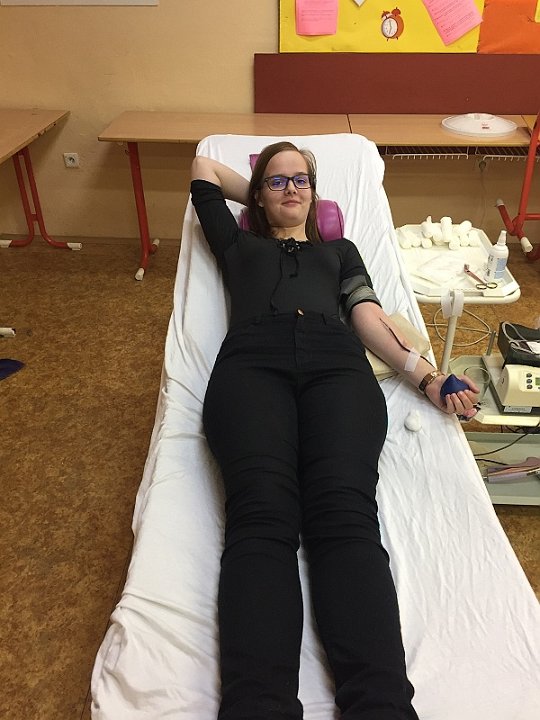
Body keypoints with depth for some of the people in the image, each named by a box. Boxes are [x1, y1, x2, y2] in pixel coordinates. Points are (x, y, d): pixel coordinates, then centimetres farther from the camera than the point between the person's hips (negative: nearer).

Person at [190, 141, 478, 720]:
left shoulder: (340, 249, 38)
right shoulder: (239, 244, 37)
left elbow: (369, 319, 21)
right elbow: (204, 168, 48)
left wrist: (427, 376, 4)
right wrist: (259, 195, 51)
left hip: (337, 362, 1)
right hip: (251, 361, 0)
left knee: (345, 514, -29)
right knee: (260, 515, -30)